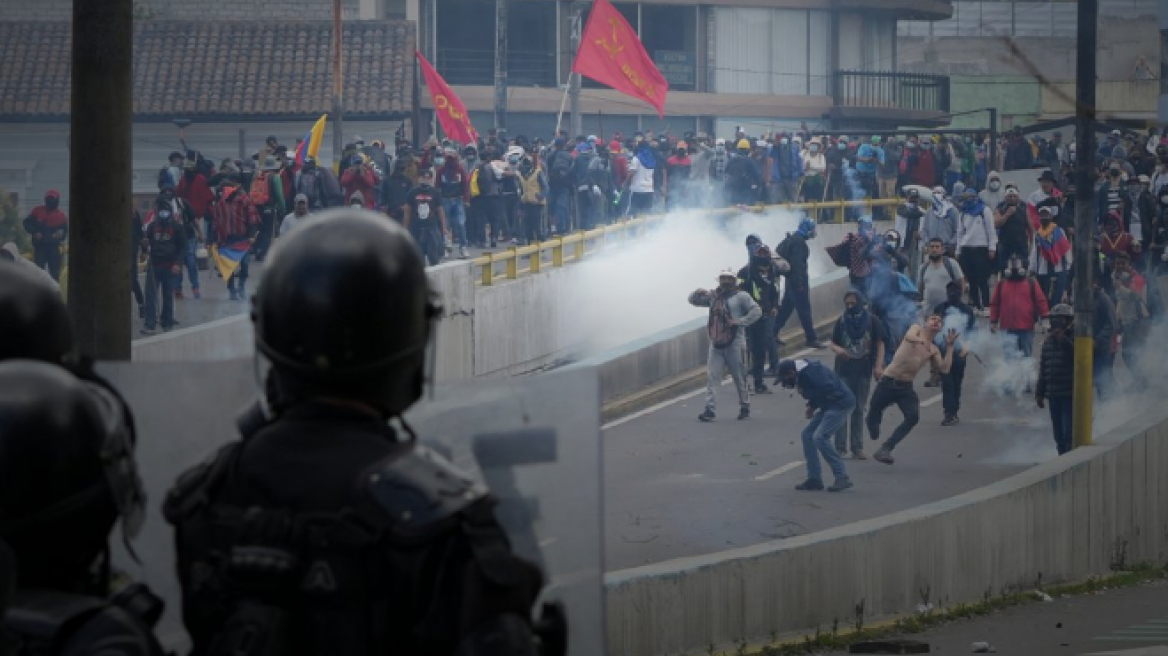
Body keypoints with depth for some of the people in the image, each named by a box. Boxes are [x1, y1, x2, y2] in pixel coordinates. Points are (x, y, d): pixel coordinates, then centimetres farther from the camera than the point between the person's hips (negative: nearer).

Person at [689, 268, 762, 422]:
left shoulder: (741, 296, -2)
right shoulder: (713, 296, 13)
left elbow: (756, 311, -10)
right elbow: (693, 300, 20)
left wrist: (739, 322, -19)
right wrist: (698, 292, -2)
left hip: (734, 343, -4)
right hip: (716, 343, 4)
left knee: (739, 377, 6)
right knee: (712, 376, -5)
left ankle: (745, 407, 21)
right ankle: (710, 410, -8)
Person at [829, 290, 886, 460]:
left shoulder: (872, 321, -2)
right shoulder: (841, 321, 2)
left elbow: (880, 344, 0)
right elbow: (832, 343, 7)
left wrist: (878, 366, -11)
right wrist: (838, 349, -17)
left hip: (864, 371, 0)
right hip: (843, 370, 0)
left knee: (858, 410, 6)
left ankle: (857, 447, 9)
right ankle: (840, 447, -3)